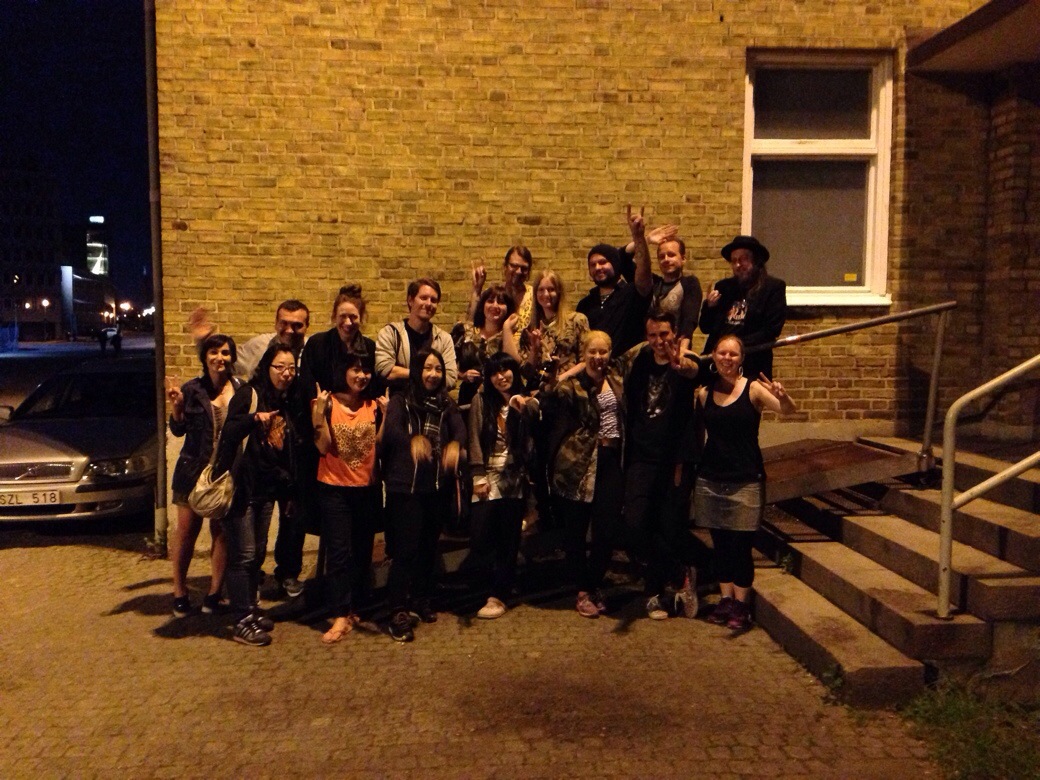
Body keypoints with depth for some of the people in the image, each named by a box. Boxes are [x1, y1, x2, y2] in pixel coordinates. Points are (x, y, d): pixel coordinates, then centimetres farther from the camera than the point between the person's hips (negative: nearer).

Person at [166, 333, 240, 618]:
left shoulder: (241, 390, -2)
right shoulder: (192, 389, -3)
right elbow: (178, 430, 2)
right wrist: (177, 406, -15)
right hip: (194, 468, 0)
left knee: (222, 532, 4)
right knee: (186, 530, 7)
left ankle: (214, 592, 14)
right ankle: (179, 591, 19)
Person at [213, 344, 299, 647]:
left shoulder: (285, 404, 12)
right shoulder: (248, 394, -8)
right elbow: (228, 433, -20)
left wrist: (289, 487, 10)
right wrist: (254, 419, -35)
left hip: (267, 488, 7)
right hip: (243, 485, -7)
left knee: (258, 553, 14)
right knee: (243, 554, -5)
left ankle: (252, 609, 25)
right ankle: (241, 622, 0)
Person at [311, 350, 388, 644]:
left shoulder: (373, 405, 5)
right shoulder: (327, 402, -6)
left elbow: (379, 444, -4)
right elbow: (323, 446, -14)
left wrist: (385, 414, -11)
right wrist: (319, 413, -22)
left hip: (368, 488, 4)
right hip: (334, 488, -4)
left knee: (362, 551, 10)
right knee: (339, 552, -7)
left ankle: (351, 607, 25)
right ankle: (341, 616, -4)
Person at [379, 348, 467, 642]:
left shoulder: (446, 405, 10)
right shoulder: (400, 401, -3)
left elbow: (460, 430, -8)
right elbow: (392, 431, -22)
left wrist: (455, 445, -31)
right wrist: (414, 442, -43)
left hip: (439, 487, 5)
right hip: (406, 486, -5)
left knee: (429, 546, 15)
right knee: (406, 548, -5)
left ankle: (422, 599, 32)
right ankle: (398, 612, 3)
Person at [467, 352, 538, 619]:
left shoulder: (525, 402, 7)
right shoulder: (482, 401, 4)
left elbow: (535, 413, -17)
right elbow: (475, 440, 0)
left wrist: (522, 405, -38)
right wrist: (479, 477, -7)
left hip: (515, 479, 0)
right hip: (488, 477, 0)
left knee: (509, 540, 2)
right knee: (481, 537, -8)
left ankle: (498, 597, 12)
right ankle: (504, 583, 17)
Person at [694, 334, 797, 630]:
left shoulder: (753, 388, -6)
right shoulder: (704, 392, 4)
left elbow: (788, 411, -19)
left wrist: (782, 397, -40)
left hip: (746, 480, -3)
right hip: (710, 479, 3)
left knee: (741, 543, 0)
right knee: (720, 542, 10)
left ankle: (741, 604, 12)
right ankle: (725, 599, 21)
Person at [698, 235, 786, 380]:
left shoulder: (773, 287, 1)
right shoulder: (723, 286, 14)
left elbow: (772, 330, -5)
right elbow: (705, 328, 16)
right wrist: (709, 306, -3)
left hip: (752, 367, -3)